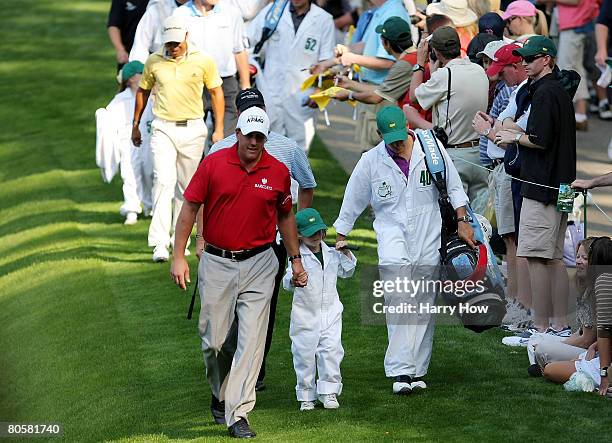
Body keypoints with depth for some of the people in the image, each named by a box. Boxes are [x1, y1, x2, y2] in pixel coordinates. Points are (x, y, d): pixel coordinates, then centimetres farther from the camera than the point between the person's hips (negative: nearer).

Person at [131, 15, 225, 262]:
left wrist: (219, 129, 3)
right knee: (164, 181, -15)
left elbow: (216, 93, 7)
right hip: (163, 130, -1)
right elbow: (143, 91, 16)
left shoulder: (203, 61, -2)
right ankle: (160, 243, -21)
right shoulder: (154, 62, 1)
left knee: (187, 186, 8)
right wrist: (135, 126, 19)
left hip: (193, 129, 1)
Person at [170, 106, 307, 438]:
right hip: (216, 264, 0)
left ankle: (238, 414, -9)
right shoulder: (213, 164, -5)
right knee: (214, 340, 5)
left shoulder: (278, 171, 1)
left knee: (251, 339, -8)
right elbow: (189, 208, 0)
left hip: (259, 264, 0)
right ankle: (221, 395, 32)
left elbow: (285, 216, 15)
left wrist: (296, 260, 14)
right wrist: (178, 257, -4)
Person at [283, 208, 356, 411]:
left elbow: (346, 272, 22)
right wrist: (293, 279, -44)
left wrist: (345, 254, 6)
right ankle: (306, 396, 14)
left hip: (330, 312, 3)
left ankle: (329, 393, 4)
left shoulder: (331, 254, 7)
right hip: (305, 315, -3)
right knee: (304, 353, 3)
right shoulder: (298, 257, -9)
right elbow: (287, 281, -20)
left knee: (331, 350, -4)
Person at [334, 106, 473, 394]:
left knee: (423, 306, 3)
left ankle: (416, 370, 11)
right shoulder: (370, 162, -1)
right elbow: (351, 206, 7)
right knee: (398, 302, -18)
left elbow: (454, 188, 11)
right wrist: (340, 241, 9)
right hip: (392, 238, -2)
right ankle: (401, 371, -22)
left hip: (428, 240, 2)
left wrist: (462, 222, 5)